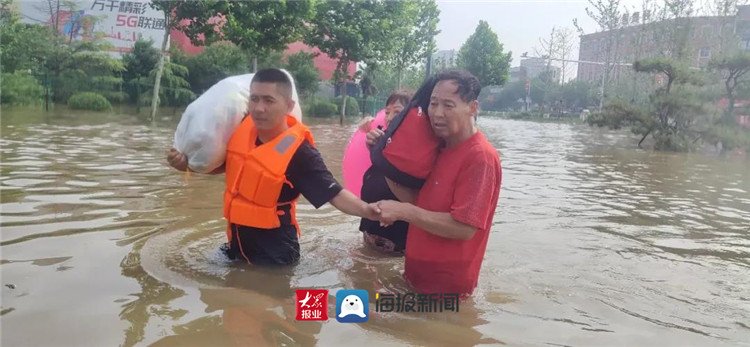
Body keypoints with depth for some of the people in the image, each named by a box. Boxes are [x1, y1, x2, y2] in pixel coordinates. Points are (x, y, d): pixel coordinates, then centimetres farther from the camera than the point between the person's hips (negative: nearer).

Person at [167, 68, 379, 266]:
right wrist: (187, 163, 2)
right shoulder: (243, 127, -6)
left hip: (274, 253, -7)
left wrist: (365, 209, -43)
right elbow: (227, 164, 14)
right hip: (238, 242, 7)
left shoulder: (299, 151, -24)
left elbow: (334, 194, -26)